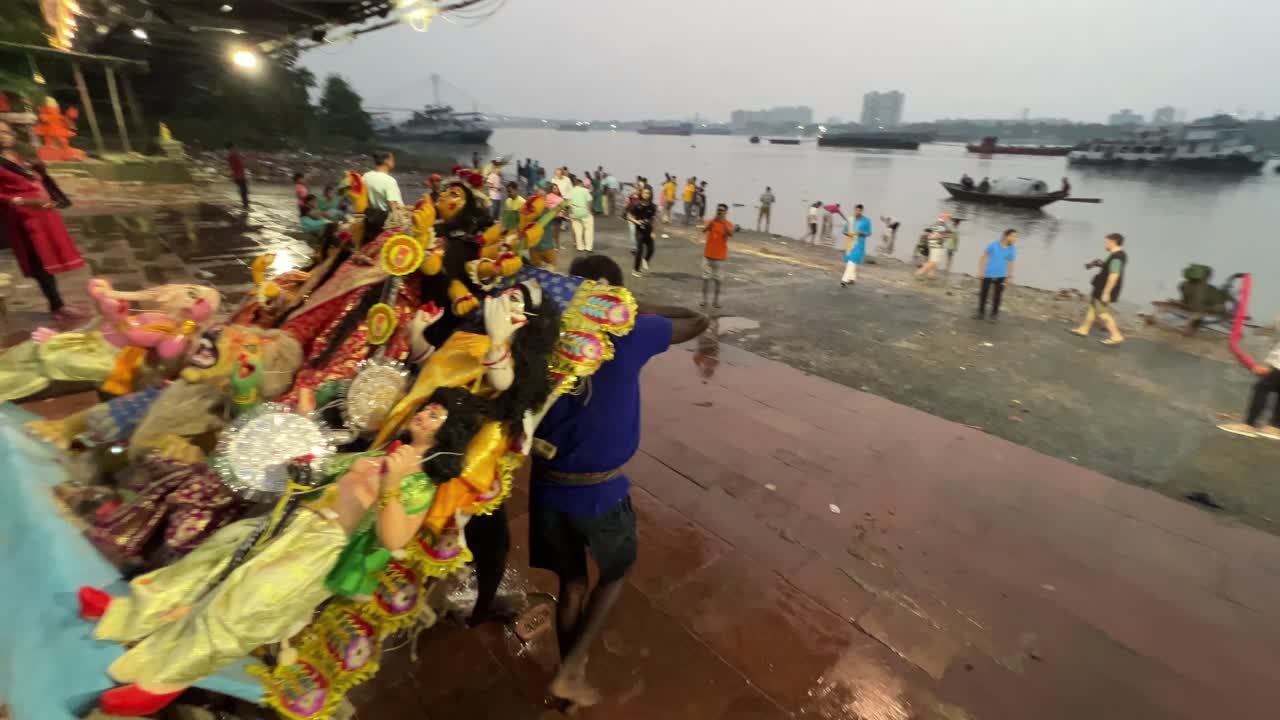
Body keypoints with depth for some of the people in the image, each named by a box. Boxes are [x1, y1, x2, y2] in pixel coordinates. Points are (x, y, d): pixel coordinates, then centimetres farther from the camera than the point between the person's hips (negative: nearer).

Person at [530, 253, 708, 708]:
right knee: (616, 573, 26)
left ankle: (572, 677, 42)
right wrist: (645, 310, 11)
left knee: (570, 582, 24)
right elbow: (698, 322, 3)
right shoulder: (630, 334, -12)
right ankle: (569, 673, 23)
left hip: (548, 484, 4)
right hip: (600, 491, -3)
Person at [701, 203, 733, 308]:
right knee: (706, 277, 4)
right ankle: (704, 299, 10)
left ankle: (717, 299, 15)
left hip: (720, 256, -1)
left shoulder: (728, 224, -4)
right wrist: (714, 220, -31)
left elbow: (730, 234, -24)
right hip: (708, 254, 1)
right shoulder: (711, 222, 0)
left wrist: (723, 223, -30)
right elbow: (704, 230, -19)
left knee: (717, 278, 6)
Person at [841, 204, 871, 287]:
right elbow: (844, 230, 10)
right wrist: (847, 233, -12)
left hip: (859, 244, -5)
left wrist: (861, 233, -20)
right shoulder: (850, 219, 5)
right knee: (849, 261, 12)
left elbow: (869, 233, -1)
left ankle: (845, 280, -20)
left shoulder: (866, 220, -4)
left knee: (852, 261, -14)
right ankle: (853, 278, 30)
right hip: (849, 243, 5)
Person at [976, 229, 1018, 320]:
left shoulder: (1012, 249, -2)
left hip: (1001, 276, 1)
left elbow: (1010, 264, 4)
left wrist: (1010, 277, 2)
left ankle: (994, 315, 17)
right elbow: (984, 256, -1)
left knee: (997, 296, 4)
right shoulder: (994, 244, -8)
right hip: (988, 274, -1)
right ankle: (981, 313, 23)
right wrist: (980, 270, -4)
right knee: (983, 294, 8)